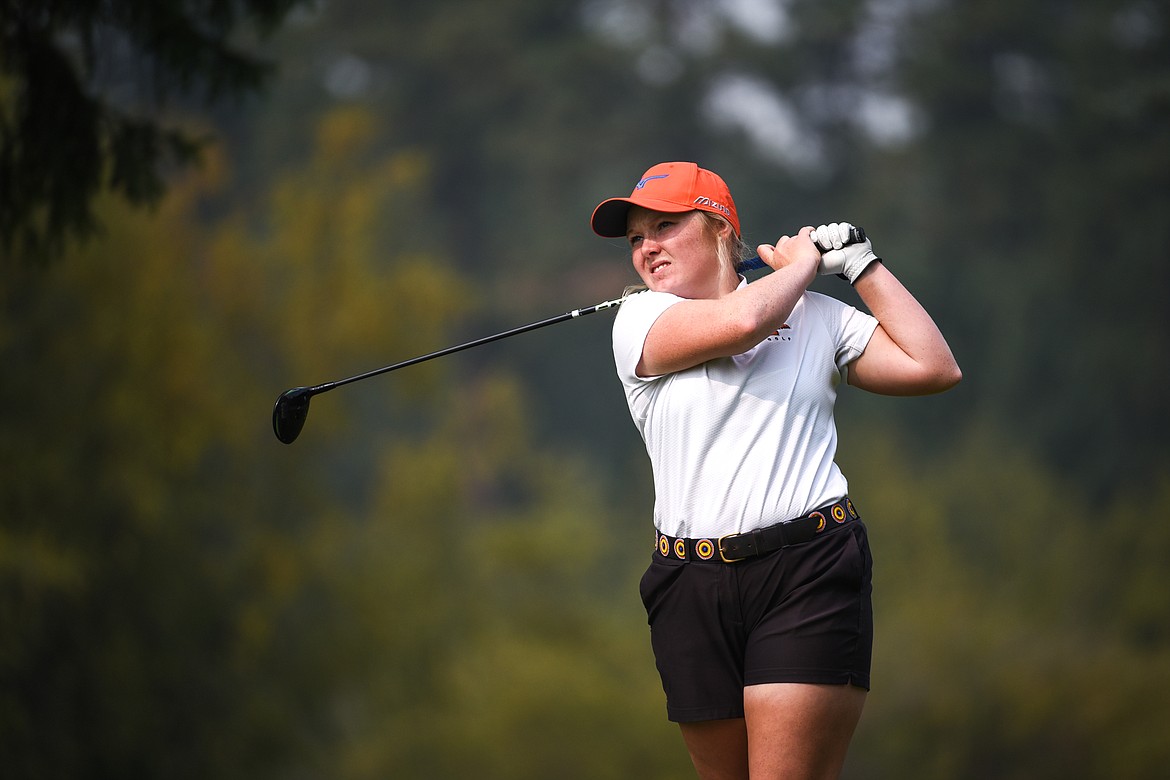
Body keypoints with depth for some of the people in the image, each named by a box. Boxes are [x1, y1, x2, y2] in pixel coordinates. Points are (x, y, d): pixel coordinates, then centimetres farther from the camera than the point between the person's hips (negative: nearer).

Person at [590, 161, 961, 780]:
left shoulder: (817, 316, 13)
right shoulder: (639, 320, 7)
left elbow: (933, 368, 6)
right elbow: (739, 322, -12)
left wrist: (860, 263, 10)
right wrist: (801, 263, 7)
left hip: (811, 573, -2)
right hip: (692, 587, 2)